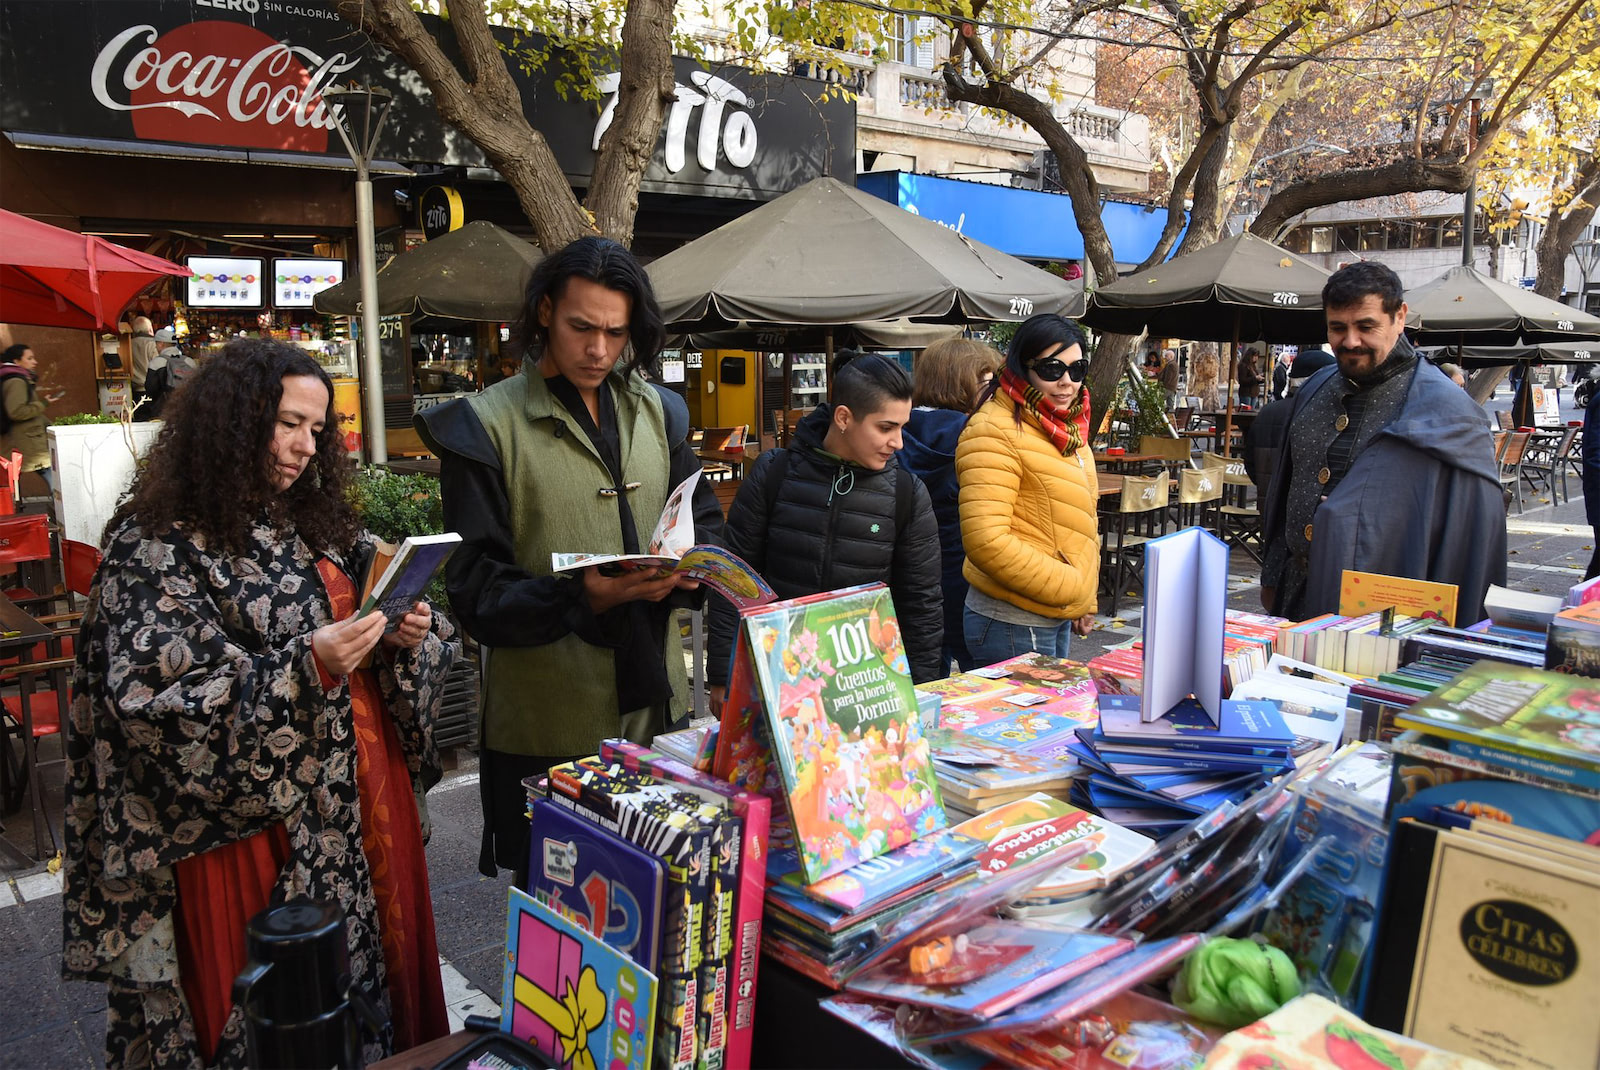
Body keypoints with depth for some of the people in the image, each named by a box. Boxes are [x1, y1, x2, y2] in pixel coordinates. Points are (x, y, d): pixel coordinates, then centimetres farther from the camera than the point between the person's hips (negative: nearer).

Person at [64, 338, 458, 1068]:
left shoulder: (318, 520, 9)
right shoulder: (156, 543, -11)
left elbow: (363, 629, 15)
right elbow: (161, 698, -19)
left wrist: (409, 636, -8)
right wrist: (304, 671, -30)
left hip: (364, 793, 6)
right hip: (249, 821, -6)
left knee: (379, 966, 16)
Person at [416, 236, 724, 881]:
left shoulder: (657, 412, 9)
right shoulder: (487, 427, -6)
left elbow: (706, 524, 13)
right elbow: (477, 592, -11)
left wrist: (687, 569, -11)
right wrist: (584, 598, -28)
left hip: (656, 707, 5)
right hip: (546, 725, -4)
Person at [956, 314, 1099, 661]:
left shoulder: (1066, 430, 12)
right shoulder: (996, 431, -17)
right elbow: (986, 541, -25)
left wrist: (1086, 599, 18)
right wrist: (1069, 589, -18)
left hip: (1058, 619, 9)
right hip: (1014, 624, -9)